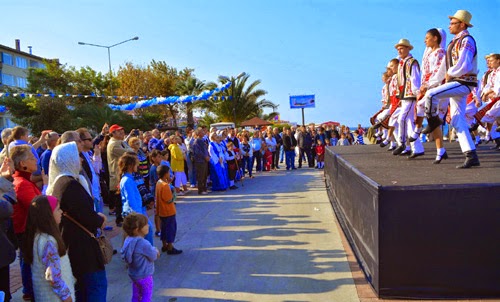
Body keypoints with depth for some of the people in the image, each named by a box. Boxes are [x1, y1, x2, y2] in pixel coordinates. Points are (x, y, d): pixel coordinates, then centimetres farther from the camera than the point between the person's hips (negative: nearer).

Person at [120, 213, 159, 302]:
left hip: (133, 274, 8)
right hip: (144, 276, -8)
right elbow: (153, 256, -17)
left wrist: (153, 250, -2)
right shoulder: (143, 243, -31)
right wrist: (155, 250, 2)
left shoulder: (128, 240, -5)